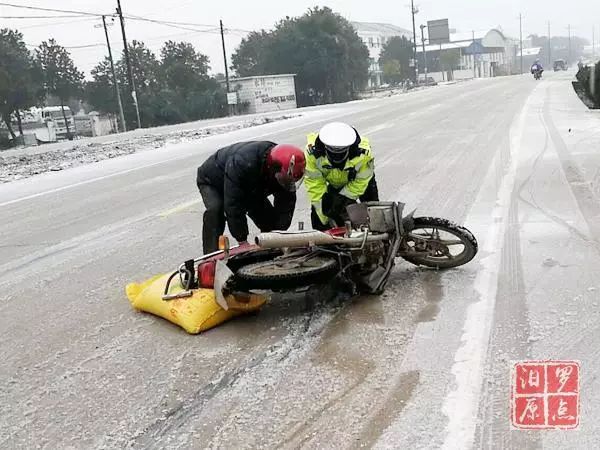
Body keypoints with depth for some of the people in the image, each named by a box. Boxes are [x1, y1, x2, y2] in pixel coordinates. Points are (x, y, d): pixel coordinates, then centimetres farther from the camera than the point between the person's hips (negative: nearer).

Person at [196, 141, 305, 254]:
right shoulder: (242, 163, -48)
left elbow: (286, 205, -20)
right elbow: (233, 206, -45)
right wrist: (242, 240, -41)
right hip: (212, 181, -5)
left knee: (270, 217, -4)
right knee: (215, 210, -35)